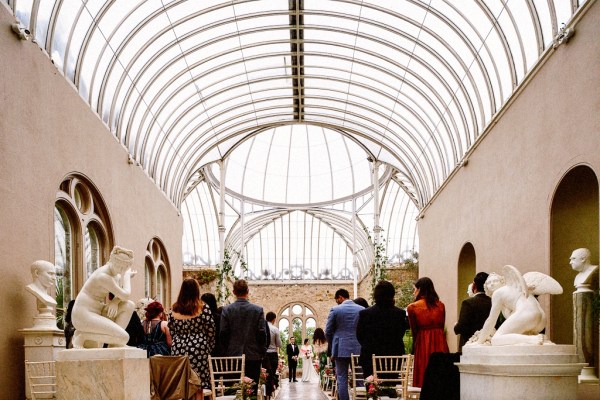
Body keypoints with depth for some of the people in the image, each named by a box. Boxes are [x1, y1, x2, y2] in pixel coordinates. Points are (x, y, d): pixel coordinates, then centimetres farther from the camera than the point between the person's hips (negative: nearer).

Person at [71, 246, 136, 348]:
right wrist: (127, 276, -1)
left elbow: (124, 294, 13)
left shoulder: (116, 274, 8)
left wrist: (115, 302, -10)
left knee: (129, 305, -3)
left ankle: (114, 346, -2)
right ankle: (82, 336, -5)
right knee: (124, 338, -18)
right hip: (84, 316, -9)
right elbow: (125, 296, -16)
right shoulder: (104, 276, -21)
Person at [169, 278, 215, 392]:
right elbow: (210, 331, -2)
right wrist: (209, 348, 10)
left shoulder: (174, 309, 4)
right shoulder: (204, 308, -5)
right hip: (199, 349, -3)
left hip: (178, 350, 3)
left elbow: (171, 332, 10)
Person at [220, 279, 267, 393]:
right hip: (253, 356, 0)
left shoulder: (226, 310, -3)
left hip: (233, 355, 0)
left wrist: (225, 353, 7)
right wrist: (262, 353, 6)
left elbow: (223, 334, -3)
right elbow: (262, 334, -4)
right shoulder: (258, 310, -3)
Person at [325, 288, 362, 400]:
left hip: (341, 349, -2)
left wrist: (334, 346, 14)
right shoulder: (362, 310, 2)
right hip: (358, 349, 2)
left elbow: (328, 332, 0)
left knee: (342, 379, 2)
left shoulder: (335, 310, -5)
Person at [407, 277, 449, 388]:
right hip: (440, 344, 3)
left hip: (423, 345, -3)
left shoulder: (412, 307, -4)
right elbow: (441, 327, 9)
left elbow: (414, 331, 3)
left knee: (423, 379, 0)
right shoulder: (440, 305, 6)